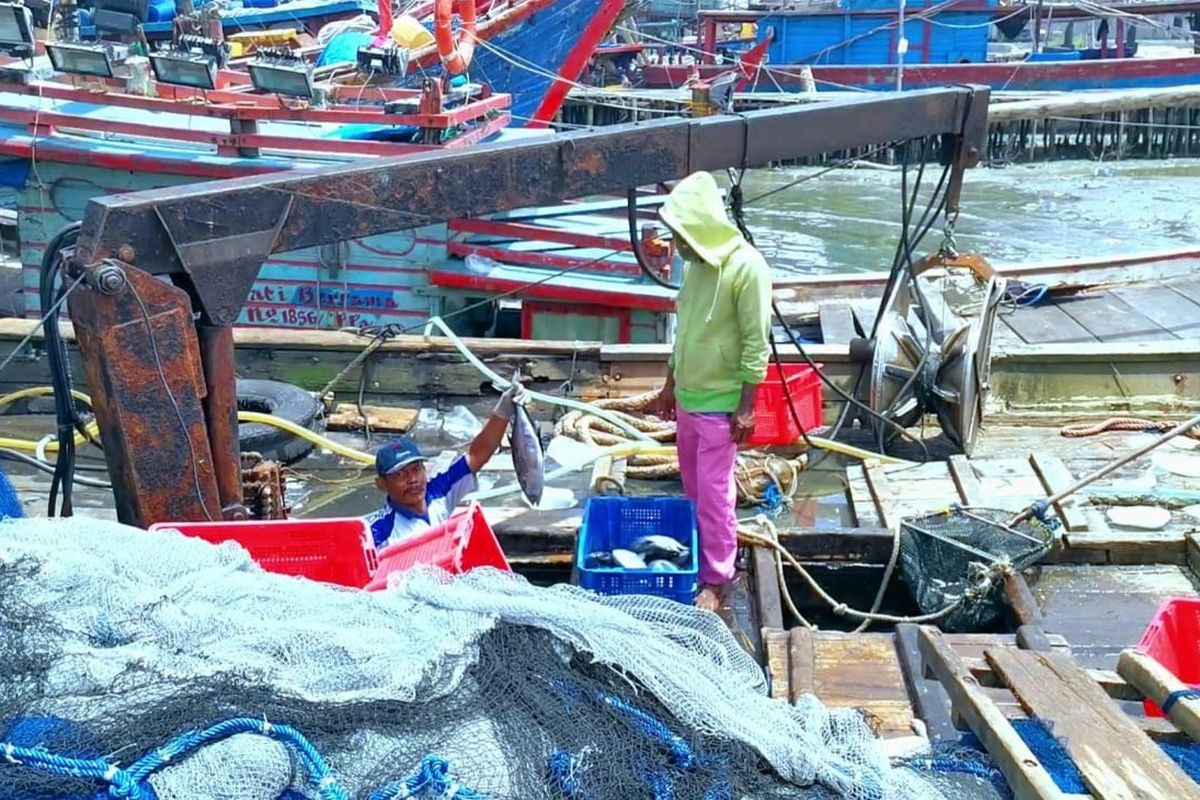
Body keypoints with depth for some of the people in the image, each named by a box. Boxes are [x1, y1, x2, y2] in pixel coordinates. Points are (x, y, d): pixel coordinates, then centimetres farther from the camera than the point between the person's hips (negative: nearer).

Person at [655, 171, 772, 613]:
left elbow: (756, 344, -19)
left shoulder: (746, 267, -20)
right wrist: (670, 383, 18)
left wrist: (745, 408, -18)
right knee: (693, 485, 18)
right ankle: (699, 556, 33)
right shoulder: (694, 262, 4)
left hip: (720, 402, -8)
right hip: (687, 396, 8)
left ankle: (717, 580, 9)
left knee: (714, 492, -2)